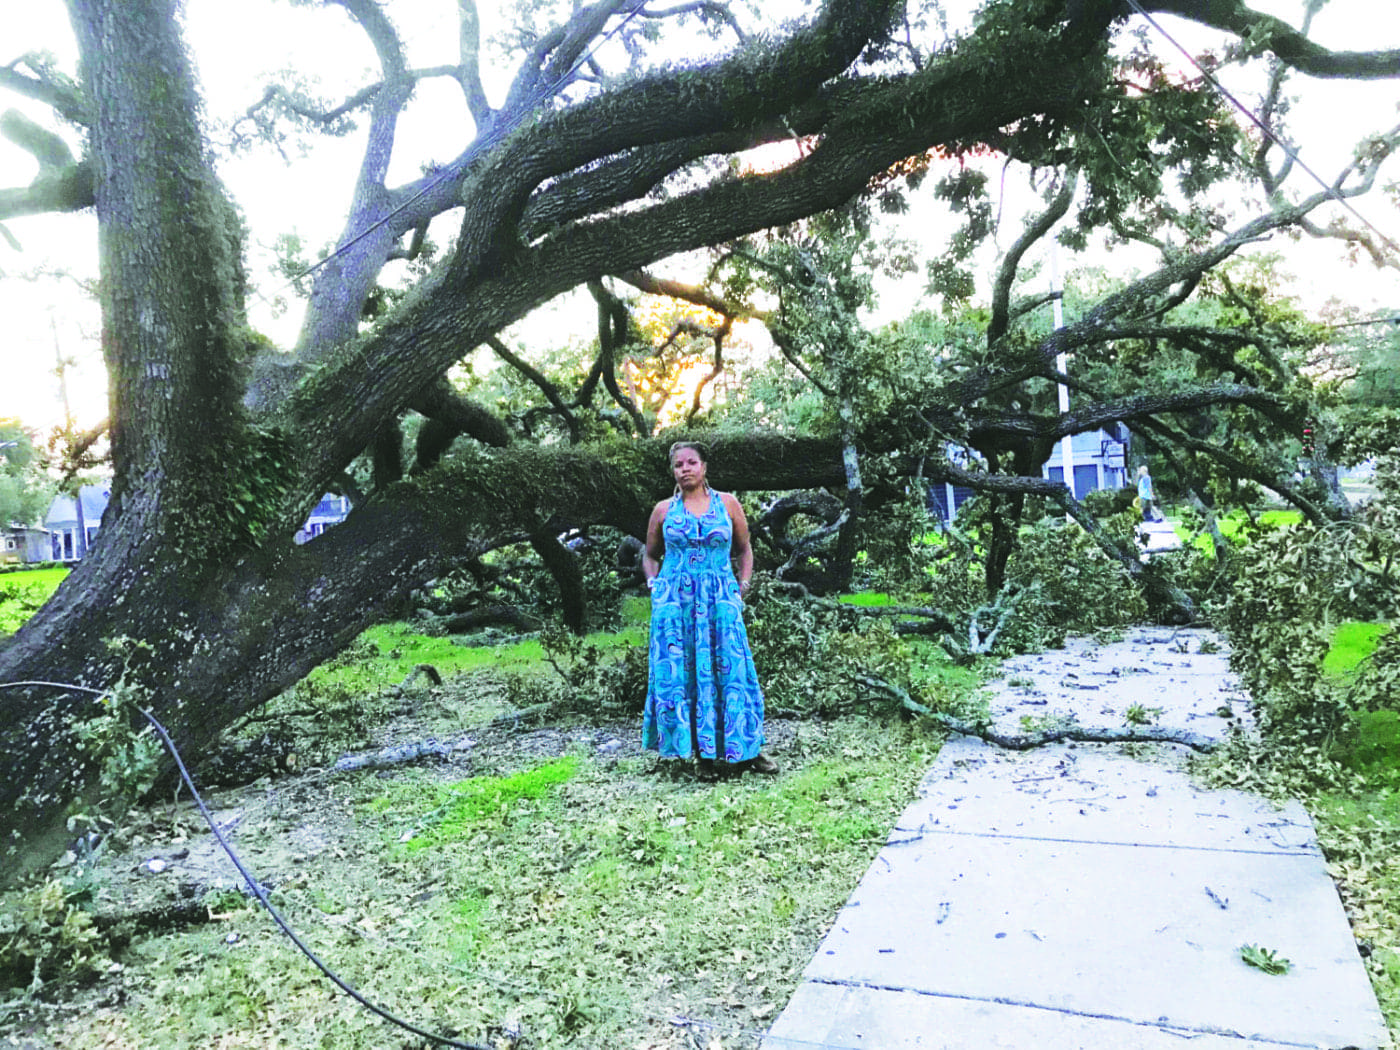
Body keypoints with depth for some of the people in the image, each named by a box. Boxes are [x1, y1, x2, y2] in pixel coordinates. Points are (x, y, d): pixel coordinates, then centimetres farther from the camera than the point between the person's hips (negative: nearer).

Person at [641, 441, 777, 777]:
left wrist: (743, 586, 3)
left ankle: (748, 750, 8)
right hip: (675, 600, 1)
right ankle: (702, 752, 9)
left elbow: (744, 550, 15)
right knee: (682, 672, 0)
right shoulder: (664, 509, 7)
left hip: (720, 598, 0)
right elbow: (650, 555, 18)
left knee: (730, 669, -1)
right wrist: (654, 585, 3)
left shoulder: (727, 504, 7)